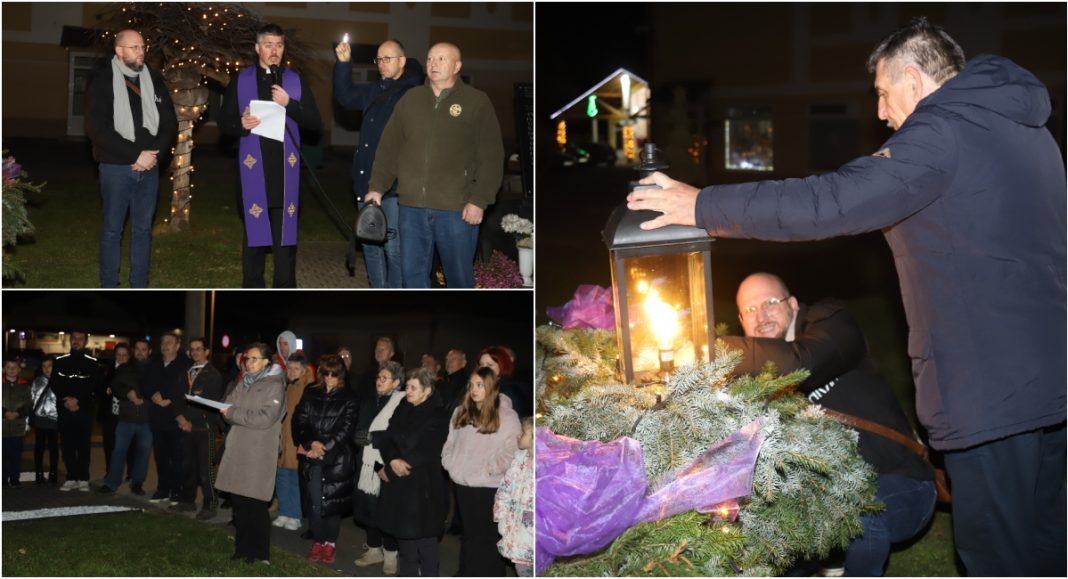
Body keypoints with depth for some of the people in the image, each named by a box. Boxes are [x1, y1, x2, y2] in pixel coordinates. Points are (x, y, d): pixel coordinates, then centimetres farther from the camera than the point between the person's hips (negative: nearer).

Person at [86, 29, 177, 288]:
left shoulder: (154, 80, 7)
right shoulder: (103, 80, -5)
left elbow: (170, 123, 8)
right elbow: (97, 128, -13)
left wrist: (153, 154, -9)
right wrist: (136, 155, -16)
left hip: (149, 167, 4)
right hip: (116, 167, -4)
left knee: (143, 229, 9)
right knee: (112, 229, 3)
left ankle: (140, 286, 16)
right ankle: (109, 287, 10)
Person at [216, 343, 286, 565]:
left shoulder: (274, 386, -4)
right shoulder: (243, 384, 18)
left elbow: (265, 418, -14)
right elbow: (229, 407, 13)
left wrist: (233, 413, -11)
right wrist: (227, 412, -10)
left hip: (259, 454, -6)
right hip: (237, 450, 6)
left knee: (256, 505, -3)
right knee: (239, 503, 8)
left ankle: (260, 554, 6)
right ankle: (242, 549, 19)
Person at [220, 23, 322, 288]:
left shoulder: (296, 81, 8)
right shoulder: (241, 80, 7)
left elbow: (315, 123, 3)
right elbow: (224, 121, 7)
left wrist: (290, 104, -12)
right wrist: (241, 124, -15)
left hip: (285, 168, 1)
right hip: (254, 167, 0)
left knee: (285, 232, 4)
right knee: (254, 231, 2)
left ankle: (285, 284, 11)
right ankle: (252, 285, 11)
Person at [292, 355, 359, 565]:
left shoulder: (349, 398, 1)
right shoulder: (311, 394, 10)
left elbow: (346, 429, -4)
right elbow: (300, 420, 4)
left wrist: (324, 448, -10)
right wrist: (311, 442, -12)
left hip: (337, 459, -2)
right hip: (312, 457, 2)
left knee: (332, 500, -2)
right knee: (314, 500, 1)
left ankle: (330, 544, 11)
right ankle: (317, 542, 15)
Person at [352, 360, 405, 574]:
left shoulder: (402, 403, -10)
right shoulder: (368, 401, 15)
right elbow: (357, 429, 17)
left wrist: (372, 436, -17)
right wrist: (359, 437, -4)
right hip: (368, 462, 7)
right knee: (368, 507, 10)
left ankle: (390, 554, 11)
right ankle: (374, 549, 26)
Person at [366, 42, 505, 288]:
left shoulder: (477, 102, 0)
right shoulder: (410, 99, 11)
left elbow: (491, 157, -5)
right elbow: (389, 147, 13)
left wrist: (480, 200, -12)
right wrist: (377, 187, 5)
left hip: (456, 209, -4)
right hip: (411, 206, 4)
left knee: (459, 276, 4)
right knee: (413, 272, 8)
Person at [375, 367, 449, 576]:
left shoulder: (436, 417, -10)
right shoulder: (402, 409, 9)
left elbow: (423, 453, -16)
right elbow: (388, 439, 1)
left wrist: (387, 469, -12)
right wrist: (392, 461, -19)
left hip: (423, 486, -6)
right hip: (399, 484, 6)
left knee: (424, 538, -1)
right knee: (404, 534, 13)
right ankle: (407, 574, 25)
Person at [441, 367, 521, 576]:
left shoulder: (507, 416, -9)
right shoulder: (460, 413, 11)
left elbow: (513, 452, -13)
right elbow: (450, 443, 16)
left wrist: (489, 469, -17)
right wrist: (450, 463, 0)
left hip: (490, 487, -6)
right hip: (464, 484, 6)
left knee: (488, 536, 3)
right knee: (469, 534, 17)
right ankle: (468, 575, 28)